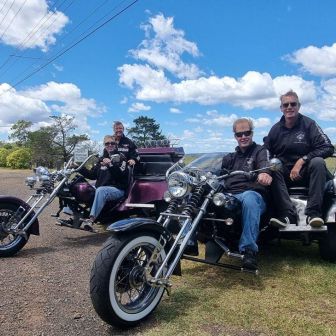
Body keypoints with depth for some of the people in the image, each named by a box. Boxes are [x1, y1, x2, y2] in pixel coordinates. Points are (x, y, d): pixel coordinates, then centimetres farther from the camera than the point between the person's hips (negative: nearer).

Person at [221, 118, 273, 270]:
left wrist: (265, 173, -35)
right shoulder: (229, 158, 31)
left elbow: (265, 164, -10)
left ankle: (249, 250, -45)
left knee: (249, 197, -42)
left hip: (253, 194, -4)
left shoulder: (260, 151, 14)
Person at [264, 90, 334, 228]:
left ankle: (313, 212, -32)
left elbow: (328, 148, -11)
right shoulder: (276, 129, 8)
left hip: (305, 173, -1)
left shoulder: (309, 124, -1)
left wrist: (302, 160, -20)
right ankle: (288, 214, -37)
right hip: (285, 173, 2)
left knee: (318, 162, -31)